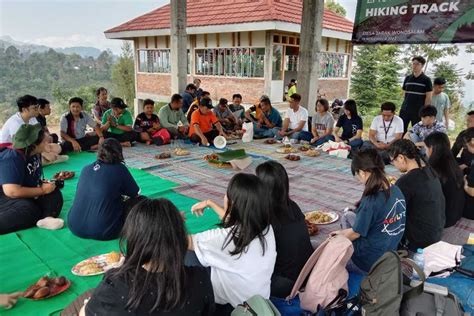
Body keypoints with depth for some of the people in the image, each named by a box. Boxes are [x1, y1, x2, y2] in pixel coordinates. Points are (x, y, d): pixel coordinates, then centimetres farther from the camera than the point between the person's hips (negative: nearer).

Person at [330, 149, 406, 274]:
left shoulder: (370, 201, -29)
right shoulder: (396, 191, -5)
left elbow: (355, 233, -16)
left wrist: (339, 234, 6)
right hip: (390, 252, 7)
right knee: (348, 216, 18)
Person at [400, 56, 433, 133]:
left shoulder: (426, 80, -2)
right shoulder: (407, 78, 10)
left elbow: (428, 98, -3)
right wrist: (404, 105, 9)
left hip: (418, 112, -3)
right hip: (405, 110, 4)